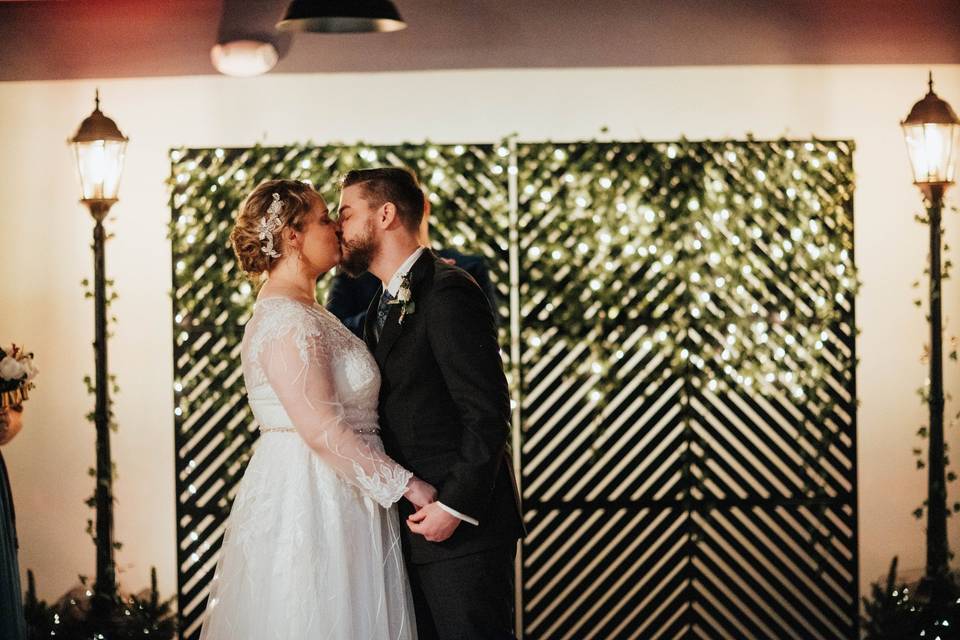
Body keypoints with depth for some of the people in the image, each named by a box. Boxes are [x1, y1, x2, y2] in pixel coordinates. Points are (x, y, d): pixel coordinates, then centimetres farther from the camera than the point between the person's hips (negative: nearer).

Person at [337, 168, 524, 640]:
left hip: (463, 528, -9)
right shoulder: (382, 306, 17)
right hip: (414, 529, 9)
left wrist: (455, 507, -20)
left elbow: (488, 412, -19)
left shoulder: (448, 293, -14)